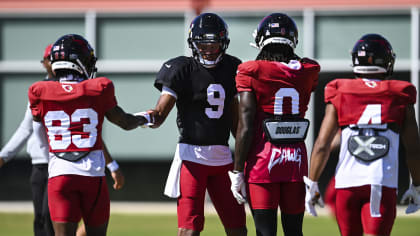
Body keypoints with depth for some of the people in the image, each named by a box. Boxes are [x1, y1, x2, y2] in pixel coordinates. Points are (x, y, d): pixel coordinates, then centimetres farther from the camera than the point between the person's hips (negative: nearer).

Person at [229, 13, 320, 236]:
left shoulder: (252, 72, -8)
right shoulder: (307, 71, 3)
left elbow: (245, 127, -9)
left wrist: (237, 171, -5)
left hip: (263, 160, -4)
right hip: (296, 159, 4)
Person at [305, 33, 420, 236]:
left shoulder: (340, 95, 5)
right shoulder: (400, 98, 5)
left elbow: (322, 145, 1)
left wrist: (312, 185, 9)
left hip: (347, 183, 1)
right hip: (384, 184, -1)